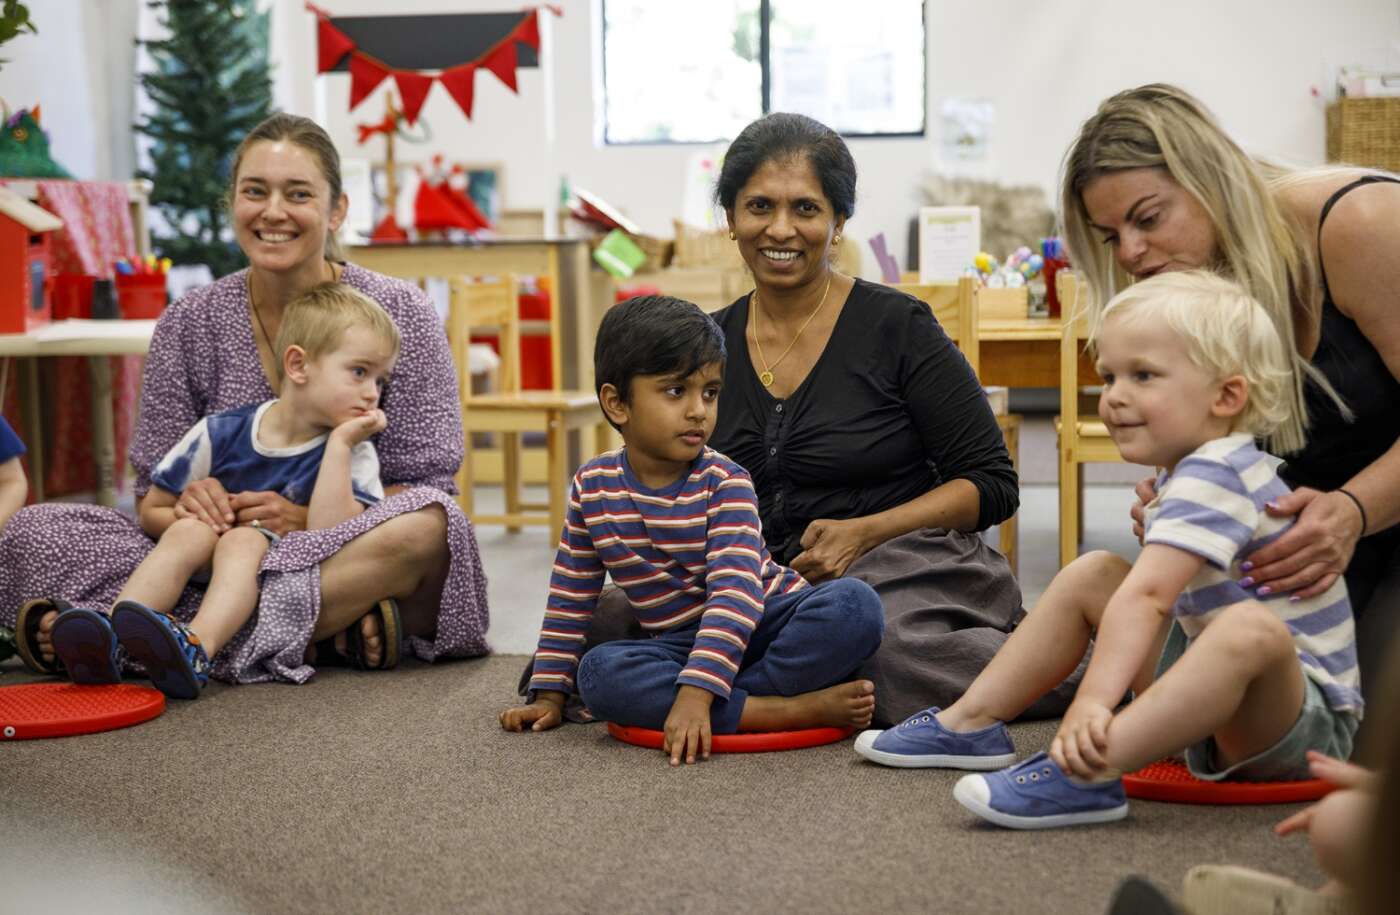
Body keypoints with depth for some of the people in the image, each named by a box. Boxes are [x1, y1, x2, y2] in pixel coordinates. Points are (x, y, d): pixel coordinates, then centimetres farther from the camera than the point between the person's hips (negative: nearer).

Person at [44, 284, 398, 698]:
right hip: (197, 581, 3)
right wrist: (187, 520, -9)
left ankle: (196, 649, -58)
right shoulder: (221, 434, 2)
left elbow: (328, 533, -19)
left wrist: (339, 442, -19)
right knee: (190, 532, -26)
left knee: (243, 540, -30)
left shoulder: (353, 453, -1)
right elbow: (151, 511, 11)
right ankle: (109, 641, -46)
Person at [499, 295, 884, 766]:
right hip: (682, 643, 3)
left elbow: (736, 592, -26)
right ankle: (795, 708, -31)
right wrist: (549, 696, 8)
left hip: (767, 618, -2)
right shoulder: (592, 487, -1)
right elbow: (570, 600, 10)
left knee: (855, 604, -32)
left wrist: (695, 694, -39)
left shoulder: (725, 483, -13)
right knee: (599, 672, -30)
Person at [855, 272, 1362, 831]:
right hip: (1219, 704, 10)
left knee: (1251, 627, -43)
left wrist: (1094, 701, -43)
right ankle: (972, 723, 6)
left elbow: (1146, 596, -34)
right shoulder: (1184, 472, 9)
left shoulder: (1216, 476, -21)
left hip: (1310, 719, -10)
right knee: (1091, 574, 10)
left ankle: (1087, 774, -51)